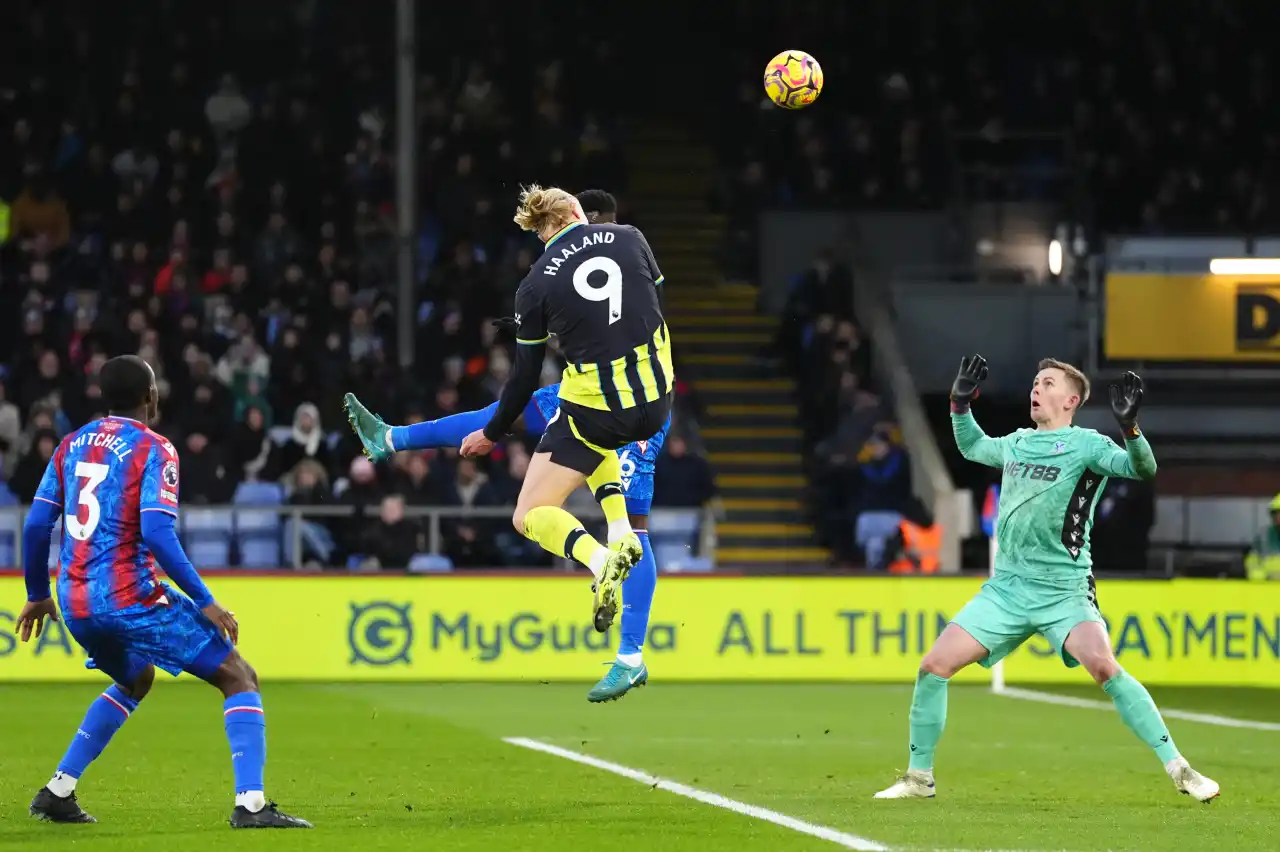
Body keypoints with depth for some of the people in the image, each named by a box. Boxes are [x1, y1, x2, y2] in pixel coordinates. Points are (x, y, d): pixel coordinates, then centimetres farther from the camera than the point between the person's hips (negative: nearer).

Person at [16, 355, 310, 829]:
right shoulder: (153, 450, -7)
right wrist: (205, 603, -15)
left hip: (75, 604, 7)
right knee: (239, 678, 1)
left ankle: (57, 793, 28)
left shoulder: (72, 445, 12)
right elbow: (156, 534, -18)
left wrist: (38, 596, 23)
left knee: (136, 680, 35)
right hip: (130, 596, -7)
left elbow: (36, 526, 10)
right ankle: (250, 804, -15)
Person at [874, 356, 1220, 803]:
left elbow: (1142, 469, -20)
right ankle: (919, 777, 12)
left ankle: (1179, 770, -21)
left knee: (1103, 666, -28)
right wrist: (961, 403, 22)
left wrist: (1129, 426, -36)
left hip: (1064, 591, -6)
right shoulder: (1017, 443, 14)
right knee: (934, 666, -5)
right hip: (1006, 587, 6)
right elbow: (971, 446, 36)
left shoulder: (1084, 444, -4)